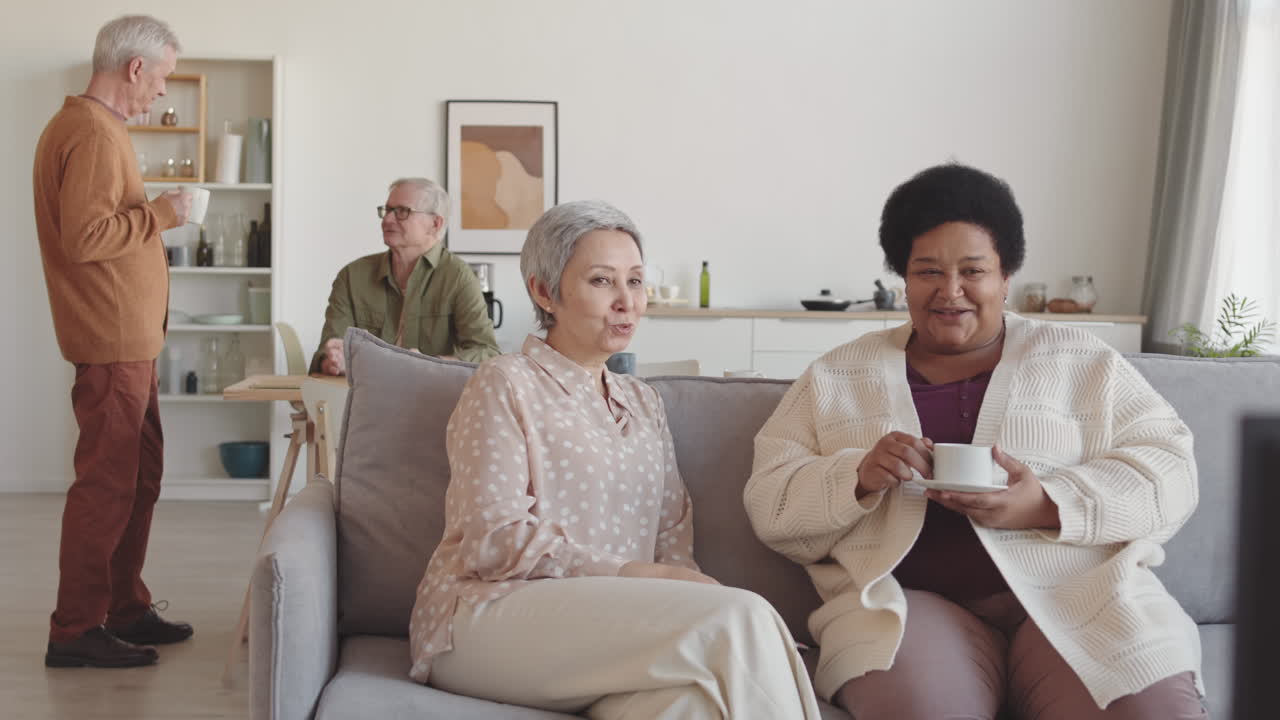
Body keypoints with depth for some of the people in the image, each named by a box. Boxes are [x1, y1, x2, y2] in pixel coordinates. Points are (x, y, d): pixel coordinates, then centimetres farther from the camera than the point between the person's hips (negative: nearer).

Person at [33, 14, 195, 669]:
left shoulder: (81, 125, 18)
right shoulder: (93, 134, -15)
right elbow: (83, 237, -23)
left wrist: (151, 212, 11)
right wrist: (158, 214, -14)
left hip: (129, 342, 11)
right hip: (113, 343, -11)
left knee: (139, 475, 15)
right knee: (106, 482, -5)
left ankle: (126, 610, 25)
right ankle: (75, 632, 3)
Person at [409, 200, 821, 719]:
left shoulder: (643, 403, 21)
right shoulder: (506, 384, 1)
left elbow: (673, 541, 13)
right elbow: (496, 539, -10)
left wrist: (682, 584, -10)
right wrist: (635, 572, -16)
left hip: (607, 625, 5)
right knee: (739, 616, -26)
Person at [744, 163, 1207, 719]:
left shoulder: (1082, 362, 13)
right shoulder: (836, 377, 13)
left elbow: (1169, 470, 5)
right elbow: (769, 502, 8)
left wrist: (1048, 504, -13)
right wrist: (858, 477, -13)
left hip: (1078, 593, 1)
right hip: (910, 602, -1)